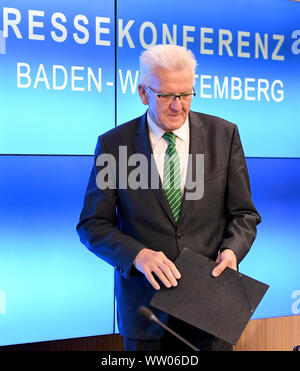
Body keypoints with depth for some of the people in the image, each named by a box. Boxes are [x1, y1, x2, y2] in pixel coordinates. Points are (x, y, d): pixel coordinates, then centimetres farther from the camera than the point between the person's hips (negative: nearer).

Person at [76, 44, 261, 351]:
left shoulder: (224, 134, -1)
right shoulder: (113, 144, -4)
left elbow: (244, 213, 3)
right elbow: (92, 225, -4)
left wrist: (232, 248, -18)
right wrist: (137, 255, -21)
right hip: (145, 300, 0)